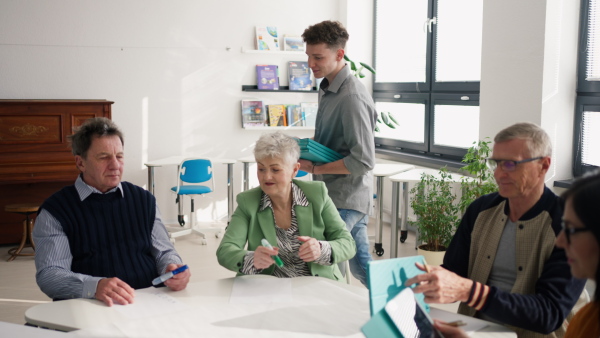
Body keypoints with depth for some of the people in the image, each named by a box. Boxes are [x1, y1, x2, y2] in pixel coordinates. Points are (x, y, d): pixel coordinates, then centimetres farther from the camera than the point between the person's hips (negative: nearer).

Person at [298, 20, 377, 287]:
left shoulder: (352, 97, -21)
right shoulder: (327, 89, 9)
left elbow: (363, 161, -23)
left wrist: (313, 168, -16)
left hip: (345, 200, -9)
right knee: (361, 267, 18)